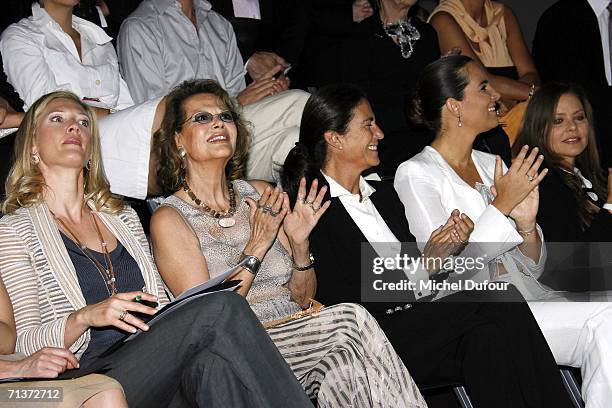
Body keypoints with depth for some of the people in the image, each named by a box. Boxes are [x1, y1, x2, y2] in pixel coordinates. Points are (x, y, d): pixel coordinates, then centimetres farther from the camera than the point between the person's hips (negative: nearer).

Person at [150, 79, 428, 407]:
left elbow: (303, 299, 14)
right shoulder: (169, 219, -2)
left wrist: (299, 243, -5)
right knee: (350, 319, -26)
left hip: (299, 340, 5)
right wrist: (256, 246, -15)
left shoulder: (260, 195, 13)